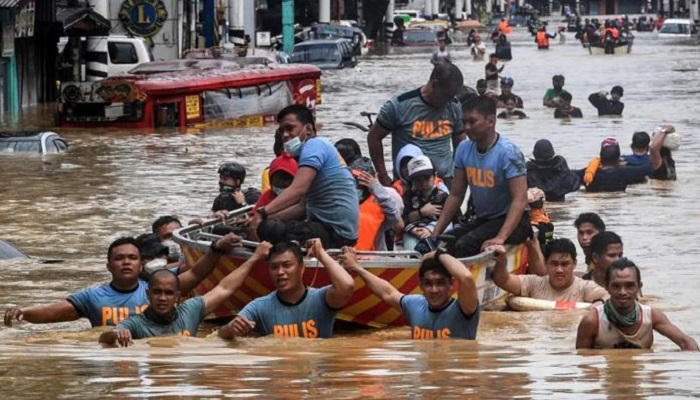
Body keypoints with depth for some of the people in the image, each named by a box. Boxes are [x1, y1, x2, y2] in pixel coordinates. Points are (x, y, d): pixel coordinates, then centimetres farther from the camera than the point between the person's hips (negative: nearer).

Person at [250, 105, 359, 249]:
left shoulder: (314, 145, -10)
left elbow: (298, 189, -25)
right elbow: (303, 206, 22)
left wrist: (262, 213, -32)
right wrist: (268, 217, 13)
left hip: (335, 232, -11)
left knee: (266, 228, -25)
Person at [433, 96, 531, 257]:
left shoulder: (508, 152, -18)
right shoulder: (464, 149, 3)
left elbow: (520, 200, -25)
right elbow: (456, 195, 9)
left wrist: (501, 238, -36)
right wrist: (436, 233, 0)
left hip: (510, 220, -7)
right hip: (481, 220, 7)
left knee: (464, 246, -30)